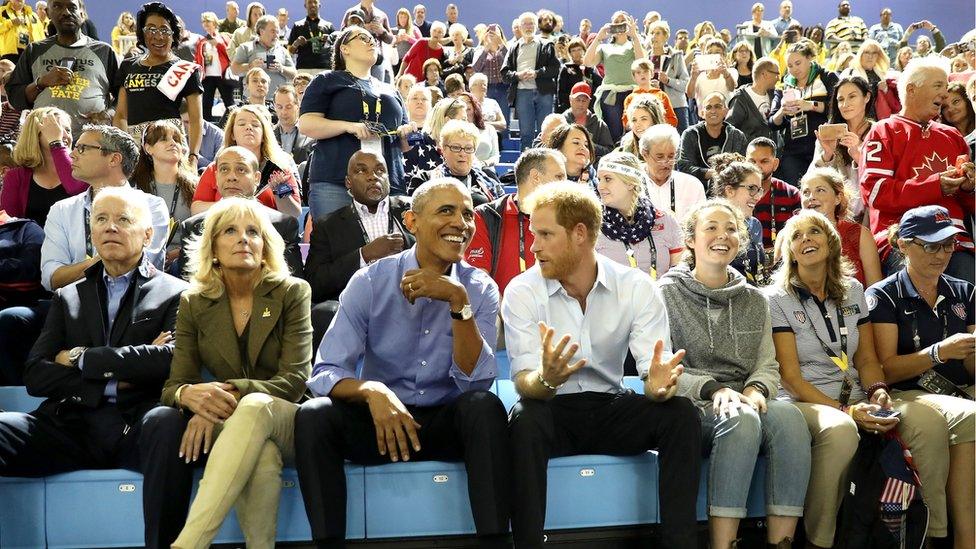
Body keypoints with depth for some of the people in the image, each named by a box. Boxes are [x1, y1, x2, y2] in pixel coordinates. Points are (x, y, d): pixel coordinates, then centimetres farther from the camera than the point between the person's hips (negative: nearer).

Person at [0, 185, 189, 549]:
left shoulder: (175, 294, 12)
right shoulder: (68, 298, 24)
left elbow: (172, 357, -8)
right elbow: (35, 376, 11)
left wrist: (81, 359, -1)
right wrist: (114, 381, -3)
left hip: (137, 426, -3)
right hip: (72, 423, 3)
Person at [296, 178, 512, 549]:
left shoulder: (481, 290, -4)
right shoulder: (370, 282, -7)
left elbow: (475, 381, -15)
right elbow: (325, 374, -14)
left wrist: (458, 302, -25)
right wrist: (373, 391, -35)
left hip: (448, 425, 0)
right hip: (377, 421, 0)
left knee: (485, 406, -31)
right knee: (313, 415, -27)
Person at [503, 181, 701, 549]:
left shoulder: (636, 287, -6)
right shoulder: (522, 292, -9)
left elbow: (654, 370, -13)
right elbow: (524, 381, -19)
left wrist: (658, 384, -38)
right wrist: (545, 379, -44)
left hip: (612, 409, 2)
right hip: (552, 410, -2)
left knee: (681, 413, -24)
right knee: (525, 418, -34)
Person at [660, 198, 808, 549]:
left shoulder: (754, 300, 18)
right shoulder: (668, 293, 5)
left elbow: (768, 365, 12)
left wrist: (756, 389, -12)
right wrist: (713, 389, -18)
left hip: (743, 404, 4)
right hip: (692, 408, -4)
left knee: (787, 416, -30)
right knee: (742, 420, -36)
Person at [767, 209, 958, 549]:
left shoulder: (852, 291, 14)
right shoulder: (778, 299, -1)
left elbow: (867, 359, 14)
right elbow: (791, 377, -7)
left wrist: (877, 392, -9)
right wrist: (846, 411, -18)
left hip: (854, 397, 5)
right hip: (802, 402, -5)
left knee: (930, 420, -22)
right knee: (840, 430, -40)